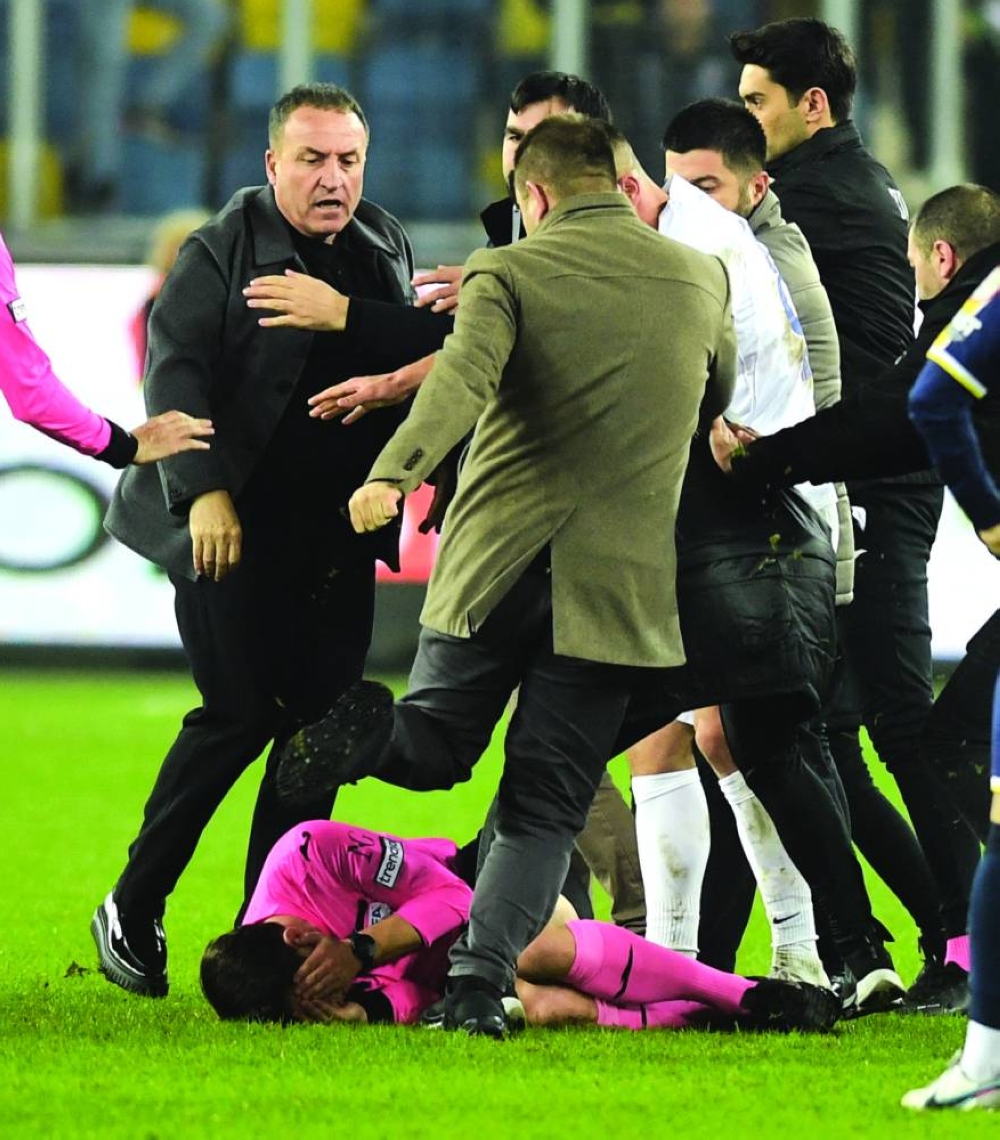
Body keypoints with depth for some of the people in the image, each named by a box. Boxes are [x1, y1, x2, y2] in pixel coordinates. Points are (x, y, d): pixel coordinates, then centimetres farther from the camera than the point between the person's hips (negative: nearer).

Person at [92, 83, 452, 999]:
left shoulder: (384, 249, 11)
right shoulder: (222, 253, -4)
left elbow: (438, 346, -1)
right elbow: (175, 370, -13)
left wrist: (347, 314, -17)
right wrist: (204, 490, -24)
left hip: (335, 535, 5)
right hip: (233, 528, -5)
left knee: (319, 726, 0)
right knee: (240, 713, -12)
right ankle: (133, 911, 2)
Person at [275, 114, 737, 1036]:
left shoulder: (507, 272, -2)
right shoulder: (702, 279, 7)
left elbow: (463, 378, -21)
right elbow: (719, 403, 24)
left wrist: (394, 474, -34)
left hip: (495, 562, -1)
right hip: (620, 579, 1)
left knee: (435, 745, 19)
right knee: (545, 805, 4)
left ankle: (364, 733, -15)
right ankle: (479, 980, -13)